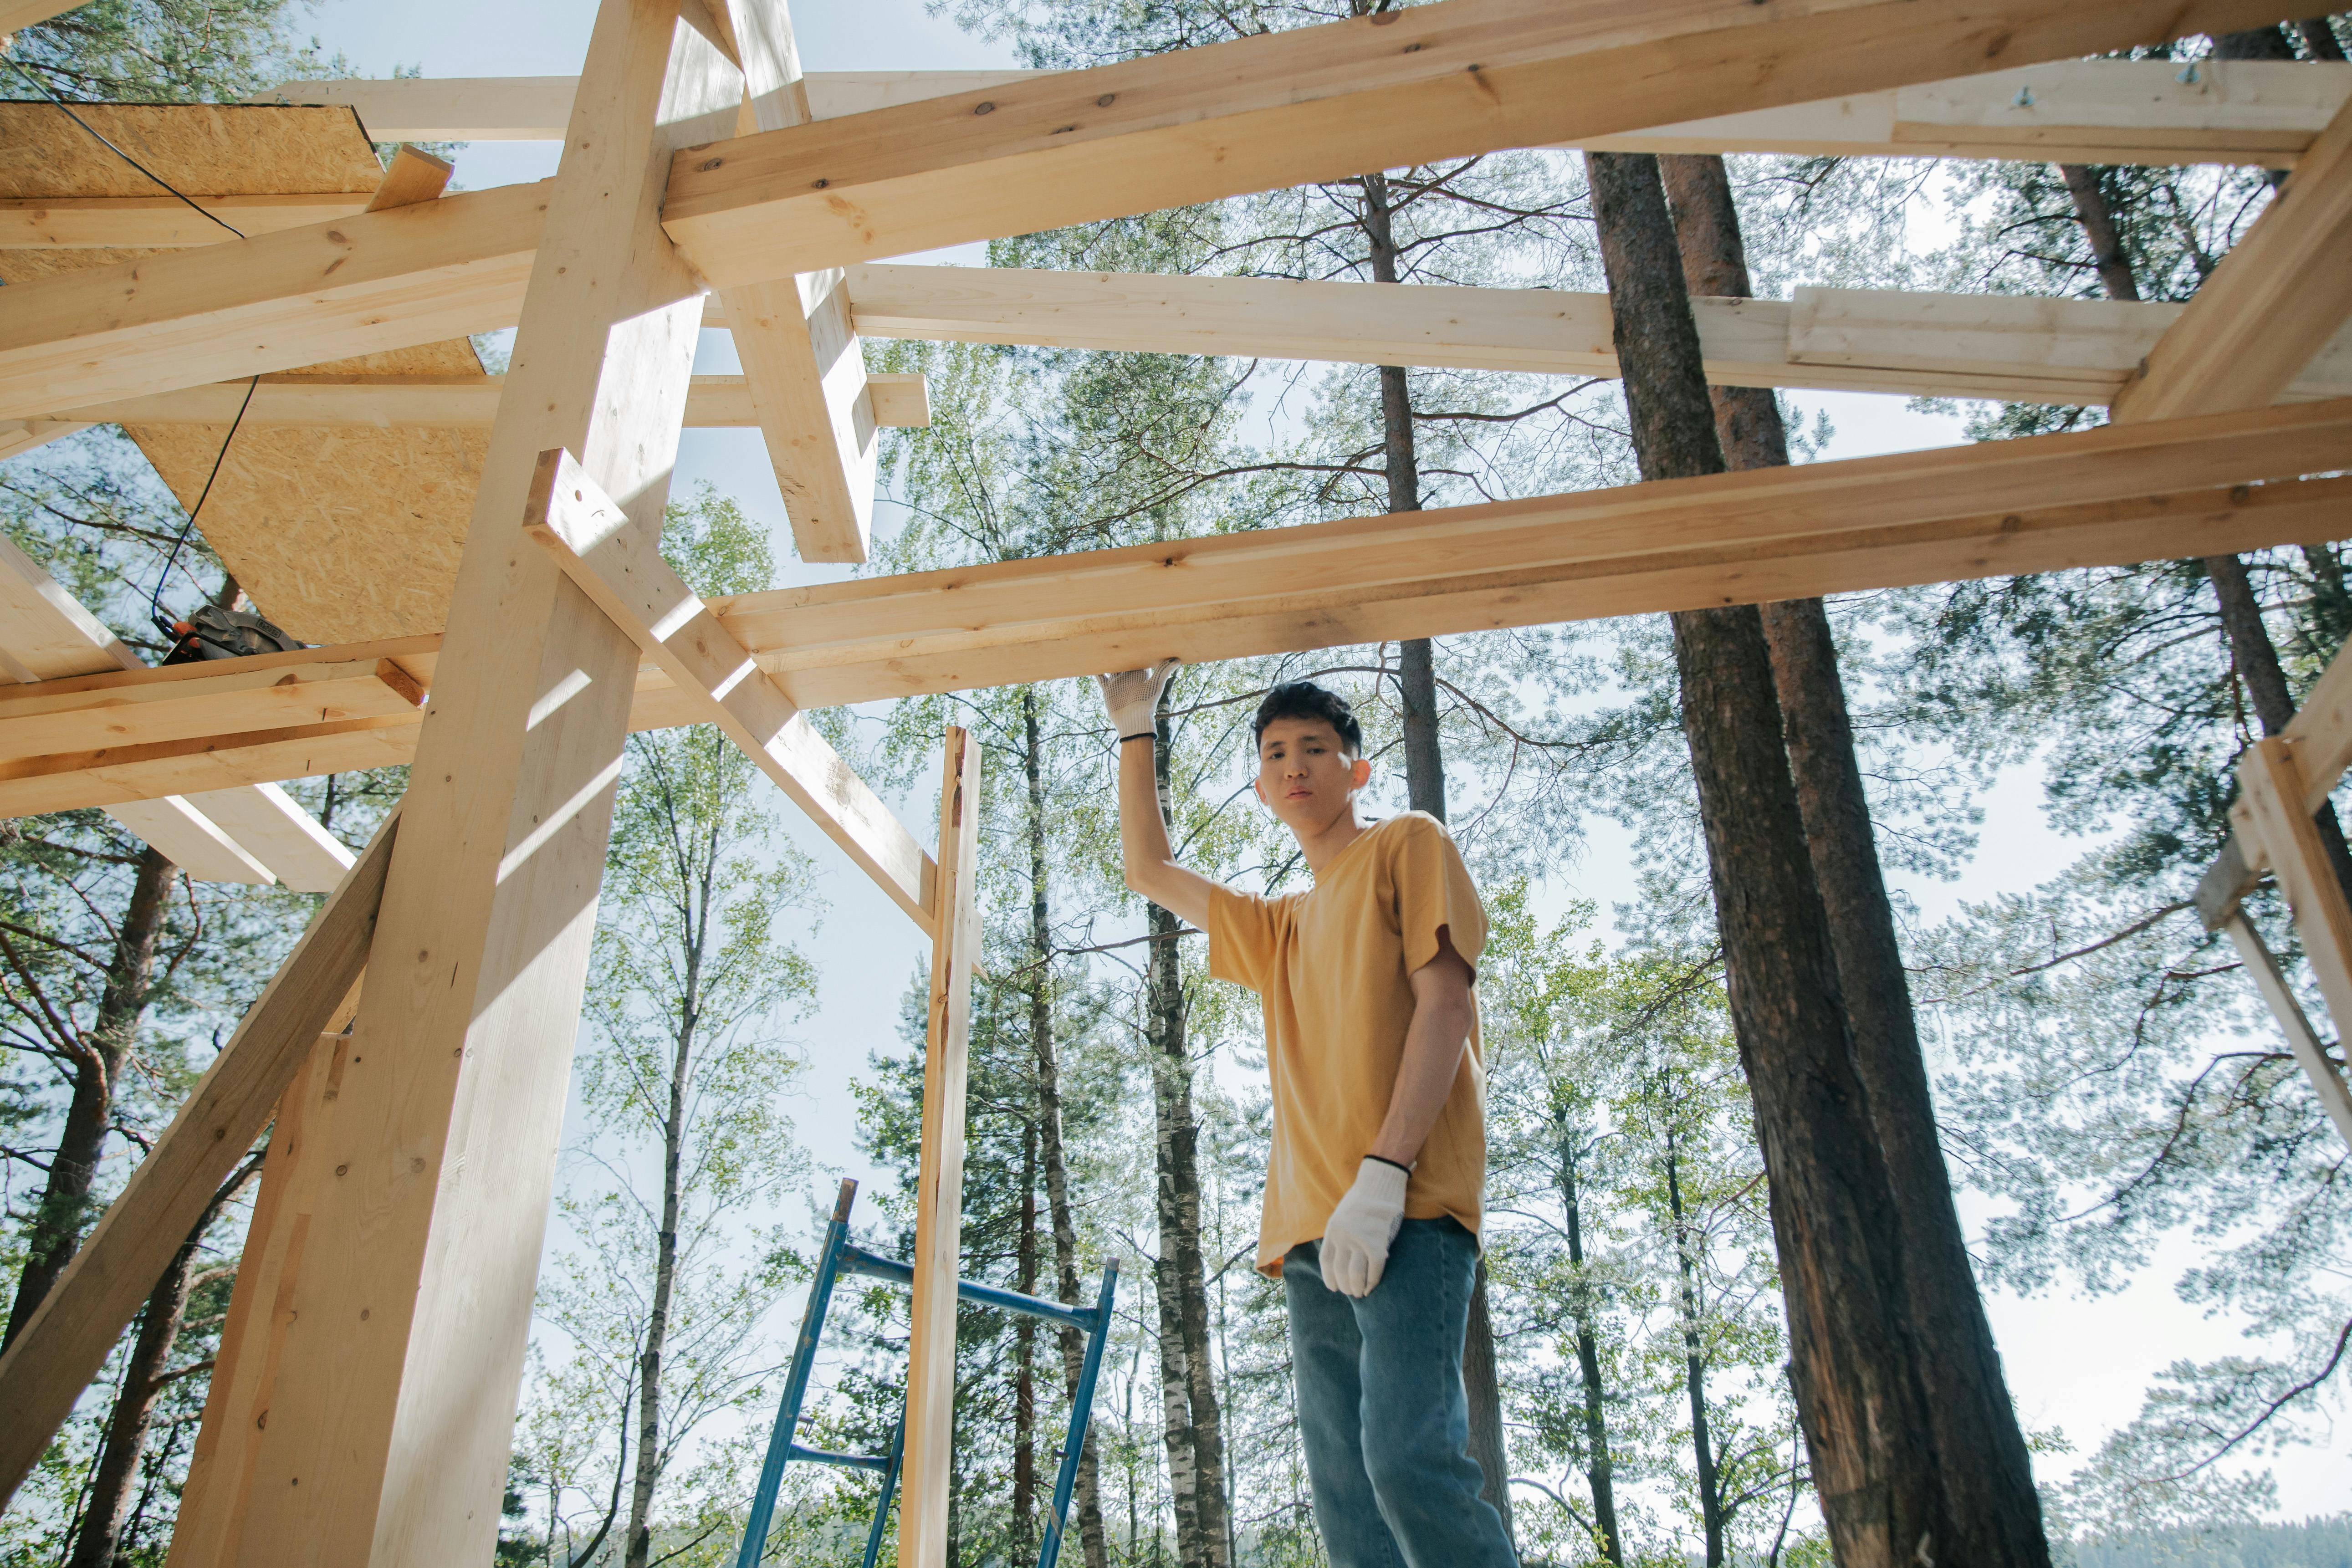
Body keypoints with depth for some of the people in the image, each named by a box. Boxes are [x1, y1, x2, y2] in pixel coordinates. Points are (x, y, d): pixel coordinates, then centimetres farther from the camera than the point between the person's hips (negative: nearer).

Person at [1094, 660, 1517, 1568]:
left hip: (1405, 1212, -7)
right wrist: (1136, 732, 33)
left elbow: (1445, 1002, -4)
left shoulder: (1408, 845, 10)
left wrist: (1382, 1174, -15)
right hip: (1311, 1234, 7)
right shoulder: (1281, 927, 30)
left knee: (1408, 1458, -23)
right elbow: (1148, 869, 38)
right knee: (1343, 1492, -1)